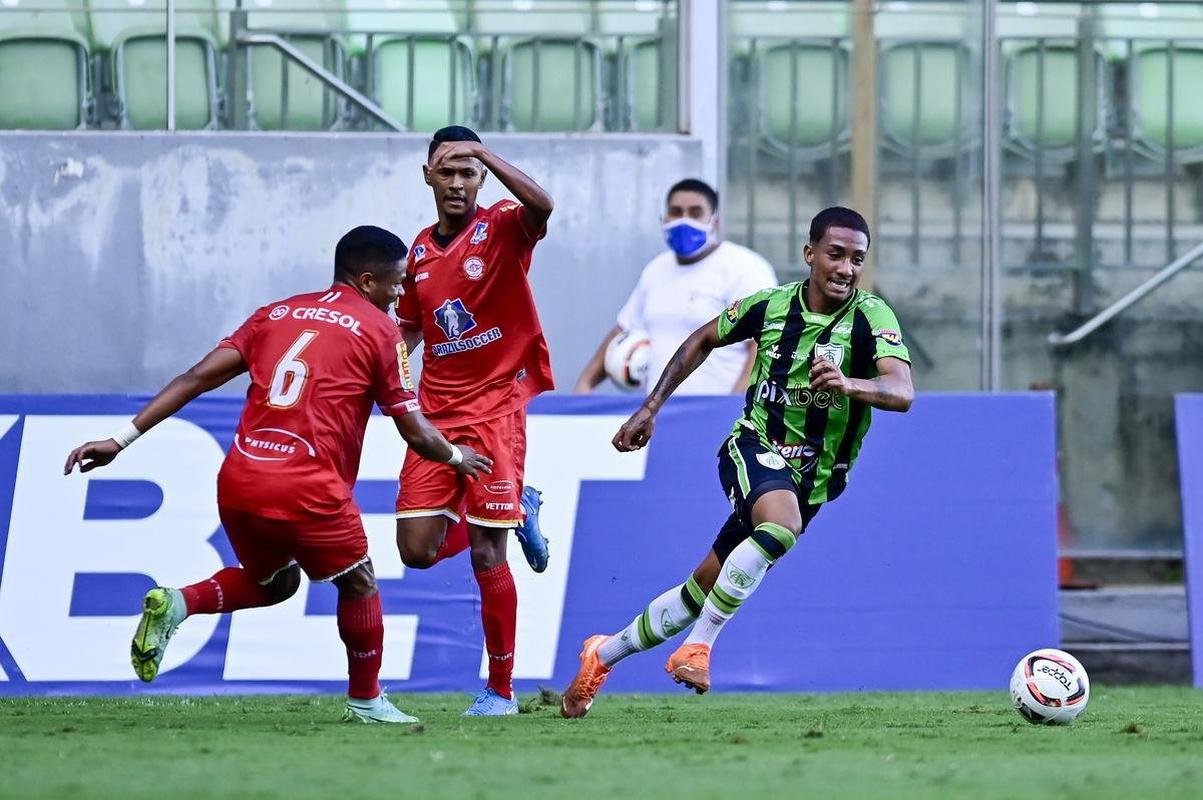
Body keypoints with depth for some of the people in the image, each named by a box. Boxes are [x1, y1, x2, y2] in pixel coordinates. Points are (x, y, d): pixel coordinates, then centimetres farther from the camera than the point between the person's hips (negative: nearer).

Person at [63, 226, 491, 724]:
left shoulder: (275, 314, 18)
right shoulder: (379, 331, 5)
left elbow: (198, 377, 10)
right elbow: (415, 432, 6)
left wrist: (123, 439, 7)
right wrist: (456, 457, 27)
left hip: (238, 481, 5)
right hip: (307, 489, -5)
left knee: (275, 581, 28)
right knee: (358, 584, 18)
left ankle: (176, 604, 6)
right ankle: (366, 702, 25)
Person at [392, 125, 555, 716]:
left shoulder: (502, 229, -5)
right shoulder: (420, 251, 12)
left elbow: (542, 207, -29)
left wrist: (486, 156, -31)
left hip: (495, 408, -6)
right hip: (436, 412, 6)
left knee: (487, 556, -9)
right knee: (417, 549, -3)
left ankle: (500, 690, 1)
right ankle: (517, 513, 25)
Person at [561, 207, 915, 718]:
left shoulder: (871, 317, -14)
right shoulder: (771, 305, -5)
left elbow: (902, 392, -31)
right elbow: (703, 340, 14)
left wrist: (847, 384, -51)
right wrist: (651, 407, 10)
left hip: (812, 479, 1)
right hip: (754, 449, -1)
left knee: (703, 589, 8)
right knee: (782, 524, -35)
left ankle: (603, 655, 26)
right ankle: (698, 646, -30)